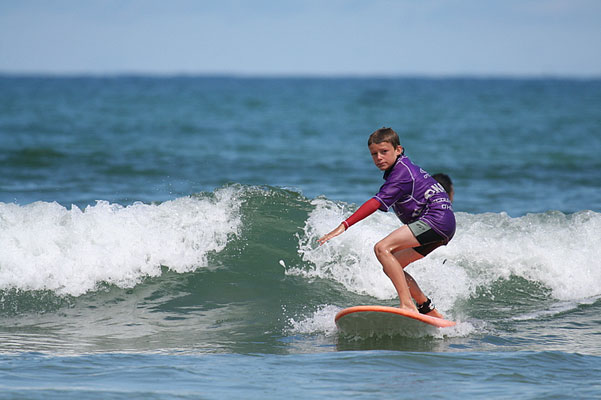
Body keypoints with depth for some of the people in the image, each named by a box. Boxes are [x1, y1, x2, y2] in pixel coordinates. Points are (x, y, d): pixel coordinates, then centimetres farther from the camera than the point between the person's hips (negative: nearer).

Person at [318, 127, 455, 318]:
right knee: (391, 266, 12)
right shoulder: (402, 166, 18)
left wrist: (344, 225, -31)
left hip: (437, 218, -11)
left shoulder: (401, 172, -13)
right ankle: (429, 311, 13)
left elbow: (377, 202, -24)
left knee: (382, 248, -23)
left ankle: (408, 306, -32)